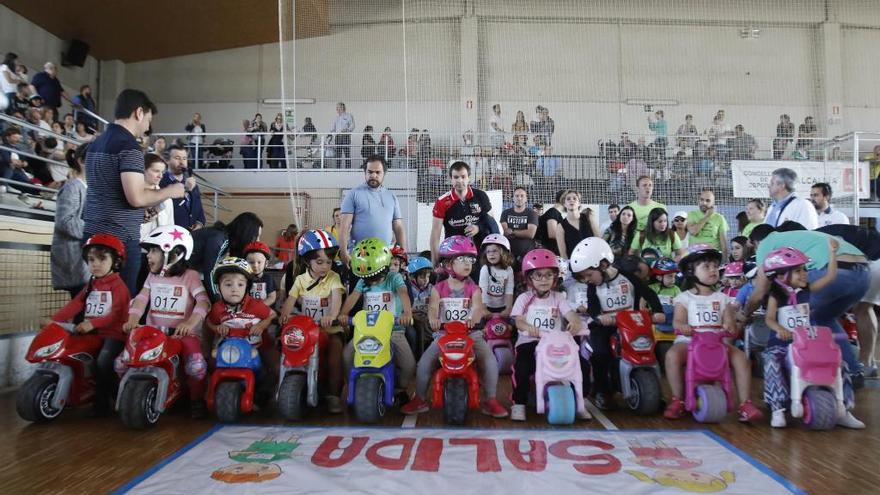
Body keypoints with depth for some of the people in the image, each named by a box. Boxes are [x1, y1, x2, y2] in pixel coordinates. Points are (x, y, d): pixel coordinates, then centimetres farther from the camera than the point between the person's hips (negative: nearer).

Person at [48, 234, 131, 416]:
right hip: (90, 332, 8)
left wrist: (93, 323, -29)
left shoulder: (118, 286, -5)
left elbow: (116, 314, -17)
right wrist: (54, 319, -9)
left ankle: (102, 401, -12)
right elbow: (75, 304, 5)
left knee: (103, 360, -28)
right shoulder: (90, 285, 18)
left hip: (113, 333, -8)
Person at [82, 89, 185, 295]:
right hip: (120, 238, -9)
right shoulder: (129, 146, -13)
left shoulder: (96, 143, 15)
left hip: (93, 233, 9)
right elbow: (136, 198, -21)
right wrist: (169, 191, -6)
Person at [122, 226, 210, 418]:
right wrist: (132, 320, -17)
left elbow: (203, 302, -14)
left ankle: (196, 399, -3)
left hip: (182, 332, -5)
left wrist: (190, 324, -31)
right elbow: (141, 299, 3)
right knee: (121, 362, -10)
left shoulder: (189, 275, -1)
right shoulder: (152, 276, 17)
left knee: (196, 365, -31)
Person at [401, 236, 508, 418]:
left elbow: (478, 307, -13)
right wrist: (433, 319, -35)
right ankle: (419, 399, 2)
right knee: (425, 361, -17)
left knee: (490, 360, -21)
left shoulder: (473, 289, 5)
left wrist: (474, 318, -38)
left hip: (471, 334, 0)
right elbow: (433, 306, -11)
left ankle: (490, 400, -6)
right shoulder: (439, 288, 5)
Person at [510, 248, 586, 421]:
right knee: (521, 367, -31)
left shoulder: (558, 298, 12)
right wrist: (528, 327, -30)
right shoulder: (524, 298, 8)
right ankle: (519, 404, -13)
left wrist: (576, 323, -32)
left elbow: (571, 314, -5)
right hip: (529, 341, -2)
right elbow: (518, 320, -4)